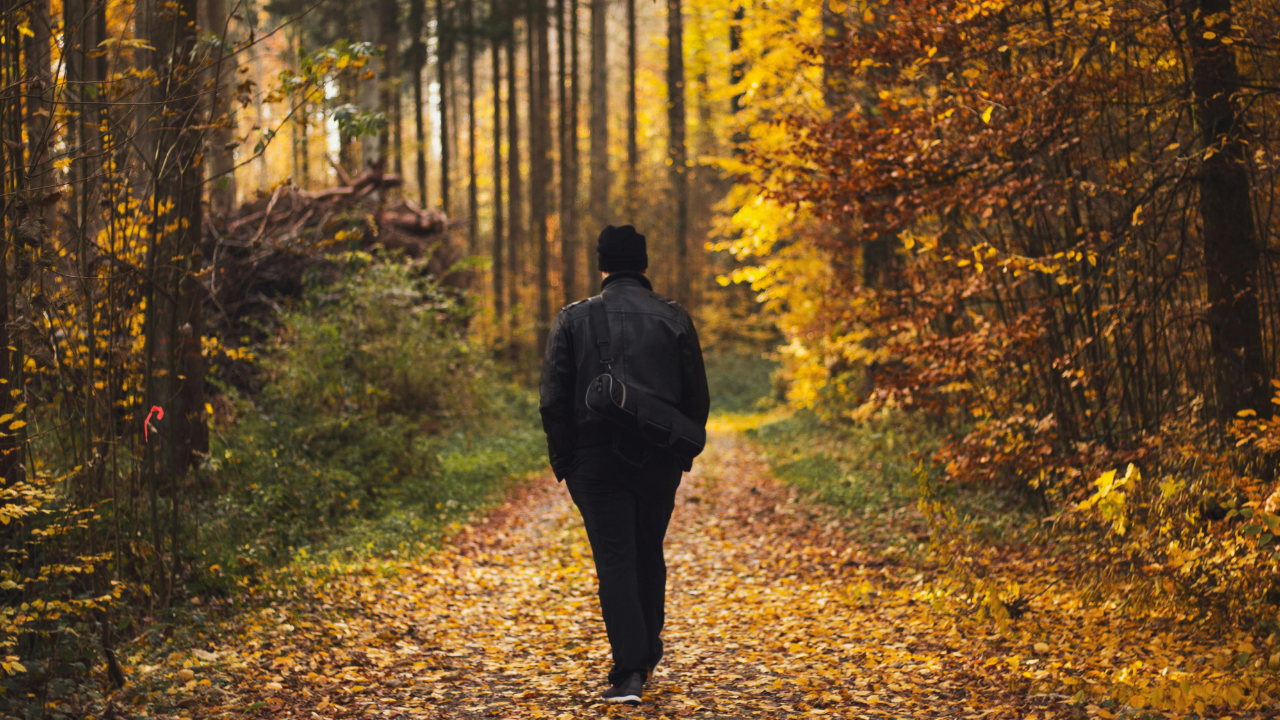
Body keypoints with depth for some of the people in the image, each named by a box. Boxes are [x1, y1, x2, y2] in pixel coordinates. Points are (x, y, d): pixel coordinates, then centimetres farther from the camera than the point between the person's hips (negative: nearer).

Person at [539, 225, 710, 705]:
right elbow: (697, 397, 4)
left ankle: (628, 672, -12)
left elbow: (554, 400, -3)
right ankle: (647, 655, 30)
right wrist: (684, 451, 16)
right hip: (659, 460, 2)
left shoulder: (573, 320, -1)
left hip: (596, 457, -2)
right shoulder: (673, 319, 2)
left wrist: (563, 461, 5)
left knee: (615, 561, -3)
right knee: (649, 556, 18)